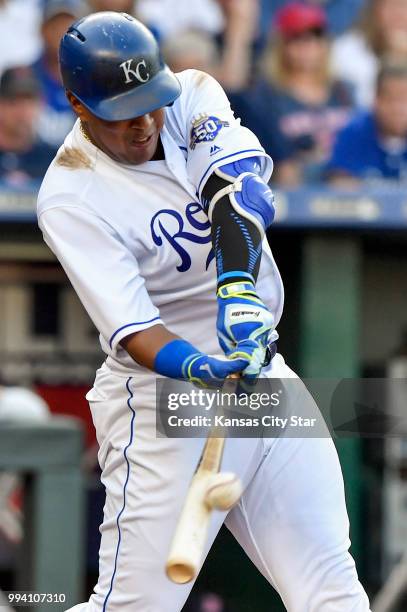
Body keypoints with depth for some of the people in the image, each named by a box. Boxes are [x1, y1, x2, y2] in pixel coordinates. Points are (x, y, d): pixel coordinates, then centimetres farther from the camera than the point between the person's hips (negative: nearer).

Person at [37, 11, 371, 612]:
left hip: (261, 367, 6)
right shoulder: (69, 199, -15)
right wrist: (201, 369, -44)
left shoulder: (192, 95, -2)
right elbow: (130, 326, -24)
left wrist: (238, 288, -38)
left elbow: (238, 188, -20)